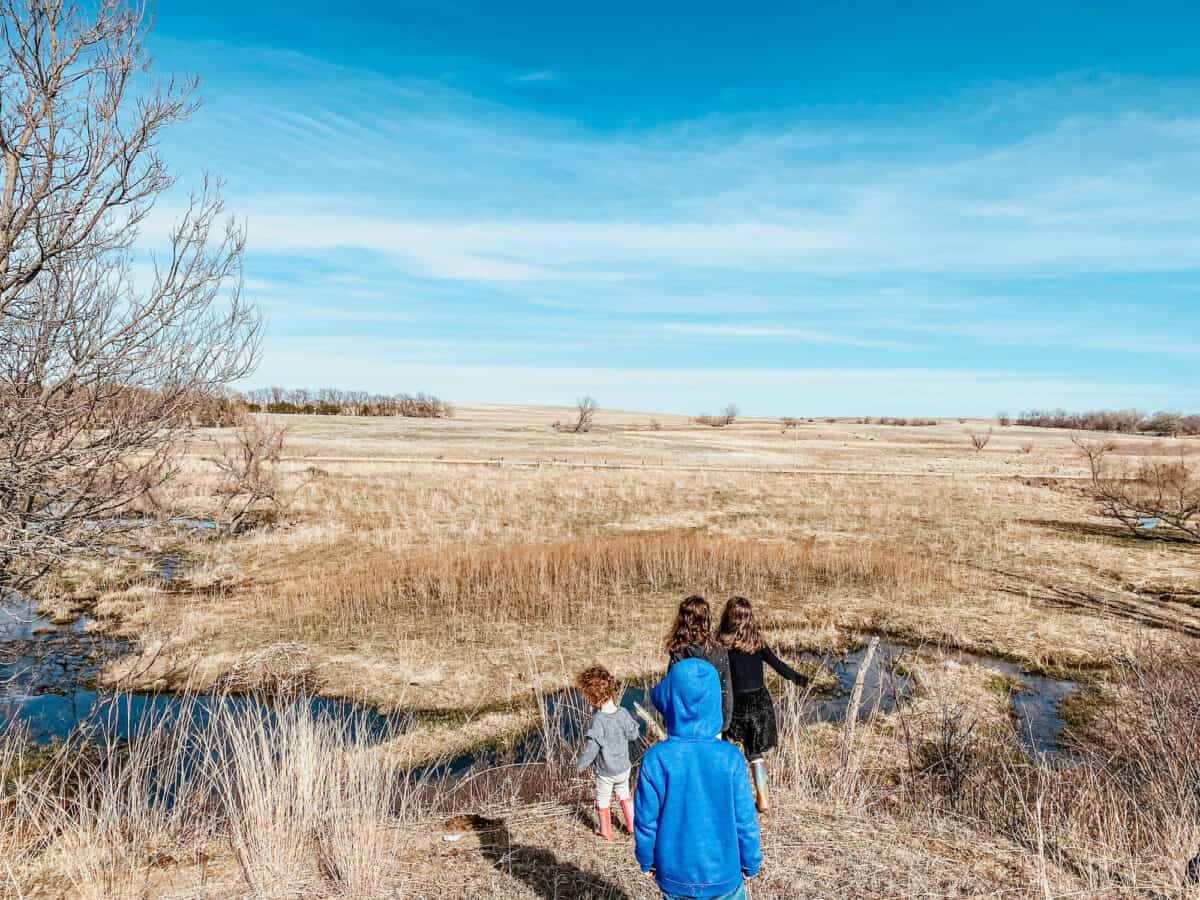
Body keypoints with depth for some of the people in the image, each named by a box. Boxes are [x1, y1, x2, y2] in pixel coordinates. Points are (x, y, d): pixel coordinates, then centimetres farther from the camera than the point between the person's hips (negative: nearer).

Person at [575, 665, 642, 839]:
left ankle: (605, 831, 39)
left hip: (605, 772, -4)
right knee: (624, 796, 28)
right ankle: (633, 825, 39)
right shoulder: (623, 714, -19)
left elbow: (591, 748, -25)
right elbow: (634, 734, -4)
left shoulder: (598, 720, -32)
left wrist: (580, 765, -8)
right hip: (623, 768, 4)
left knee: (603, 801, 21)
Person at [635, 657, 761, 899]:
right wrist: (750, 864, 8)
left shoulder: (655, 759, -19)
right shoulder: (730, 757, -18)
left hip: (674, 874, 0)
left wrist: (646, 861, 8)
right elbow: (745, 820, -9)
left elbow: (646, 820, -9)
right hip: (723, 874, 0)